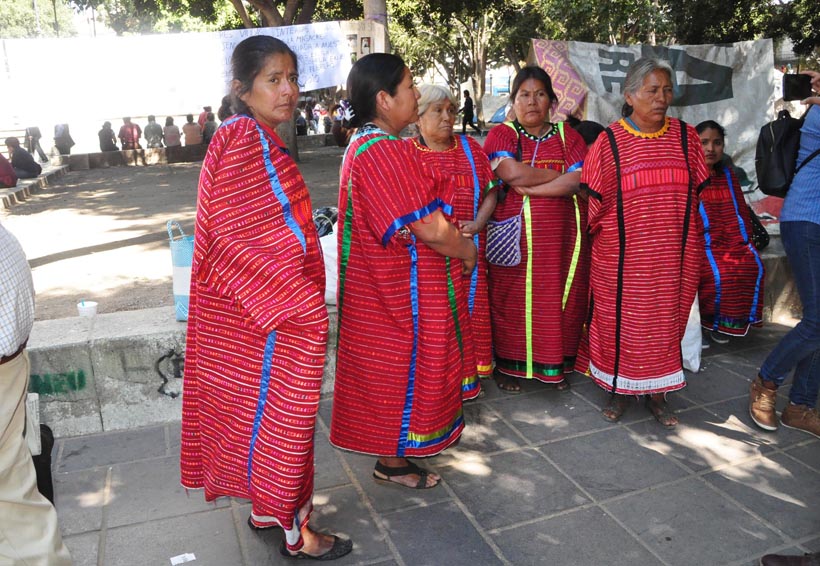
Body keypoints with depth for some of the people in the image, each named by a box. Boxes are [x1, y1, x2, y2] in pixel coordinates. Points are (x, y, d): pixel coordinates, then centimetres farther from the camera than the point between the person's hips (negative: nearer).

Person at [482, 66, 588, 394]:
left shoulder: (568, 136, 10)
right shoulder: (501, 135, 2)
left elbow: (580, 182, -6)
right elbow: (513, 173, -17)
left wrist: (528, 188, -13)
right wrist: (562, 175, -6)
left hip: (561, 237, 3)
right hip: (515, 237, -2)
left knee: (559, 300, 6)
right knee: (513, 301, 2)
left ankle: (556, 365, 22)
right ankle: (509, 366, 17)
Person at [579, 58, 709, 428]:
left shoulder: (685, 137, 6)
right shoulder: (610, 141, -4)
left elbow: (696, 192, 13)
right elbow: (594, 199, 1)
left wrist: (693, 241, 14)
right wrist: (592, 240, 3)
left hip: (674, 255, 3)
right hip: (622, 255, -3)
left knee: (666, 321, 9)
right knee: (620, 322, 4)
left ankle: (656, 394, 25)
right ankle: (619, 391, 23)